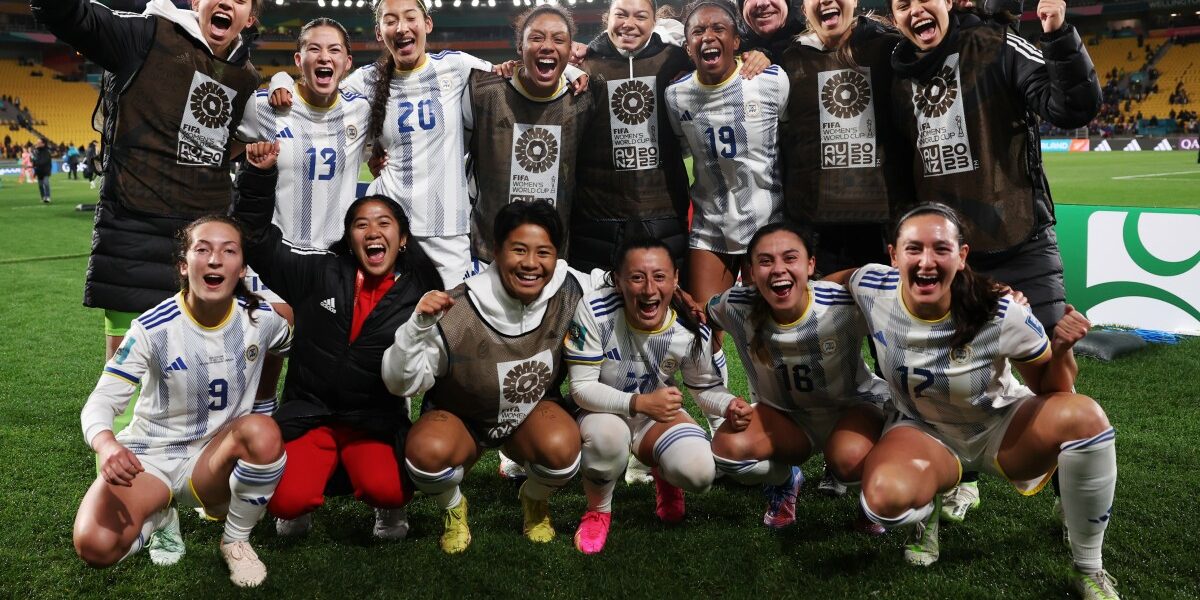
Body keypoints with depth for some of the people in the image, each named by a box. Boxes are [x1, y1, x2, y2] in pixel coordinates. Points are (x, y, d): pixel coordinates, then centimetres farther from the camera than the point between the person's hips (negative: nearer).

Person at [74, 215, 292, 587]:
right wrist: (106, 445, -41)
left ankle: (236, 540, -8)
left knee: (262, 431, -34)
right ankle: (160, 516, 11)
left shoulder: (261, 319, -12)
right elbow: (102, 401, -20)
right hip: (151, 456, -1)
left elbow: (293, 344, 12)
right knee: (94, 546, -26)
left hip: (216, 457, 1)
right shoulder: (153, 328, -18)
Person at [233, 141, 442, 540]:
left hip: (377, 420, -1)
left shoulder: (418, 294, -2)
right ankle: (304, 505, 16)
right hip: (309, 412, 1)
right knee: (286, 501, -22)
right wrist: (260, 176, -10)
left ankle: (389, 506, 9)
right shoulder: (320, 272, -1)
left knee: (387, 490, -30)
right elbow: (258, 240, 0)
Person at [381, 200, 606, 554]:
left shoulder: (569, 293, -18)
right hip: (460, 417, -2)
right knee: (427, 451, -35)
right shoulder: (458, 312, -29)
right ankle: (453, 508, 3)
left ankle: (535, 501, 7)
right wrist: (418, 327, -40)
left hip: (534, 412, 2)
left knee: (562, 448, -32)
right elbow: (401, 384, -24)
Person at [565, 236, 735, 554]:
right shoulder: (594, 310, -29)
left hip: (658, 414, 3)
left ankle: (663, 476, 19)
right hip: (600, 411, -2)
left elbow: (706, 387, -3)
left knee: (699, 474, -23)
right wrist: (640, 402, -39)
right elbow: (581, 388, -25)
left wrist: (731, 405, -27)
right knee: (609, 435, -39)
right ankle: (598, 511, -4)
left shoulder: (693, 332, -19)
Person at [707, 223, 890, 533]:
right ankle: (784, 482, 10)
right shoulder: (736, 307, -22)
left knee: (850, 461, -36)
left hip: (853, 405, -2)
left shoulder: (846, 305, -28)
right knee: (727, 447, -27)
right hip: (784, 415, 3)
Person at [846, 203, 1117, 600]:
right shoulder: (871, 288, -23)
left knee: (1084, 416, -32)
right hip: (924, 431, 0)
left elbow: (1051, 390, -12)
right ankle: (926, 509, 8)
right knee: (884, 498, -35)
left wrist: (1061, 351, -28)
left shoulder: (1002, 316, -27)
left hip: (1001, 426, 0)